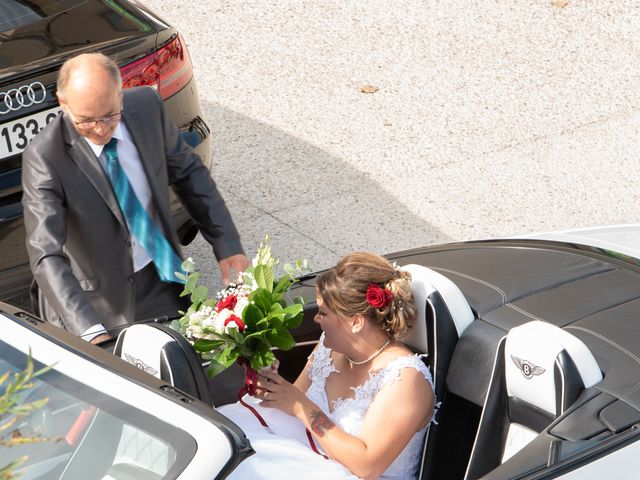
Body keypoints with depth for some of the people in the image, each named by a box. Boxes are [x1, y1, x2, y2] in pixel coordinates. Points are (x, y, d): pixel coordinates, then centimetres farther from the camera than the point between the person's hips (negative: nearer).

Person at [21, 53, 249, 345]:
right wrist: (91, 333, -44)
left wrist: (226, 245, -1)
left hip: (162, 284, 4)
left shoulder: (147, 106, -11)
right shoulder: (43, 157, -25)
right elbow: (46, 255, -31)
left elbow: (188, 172, 6)